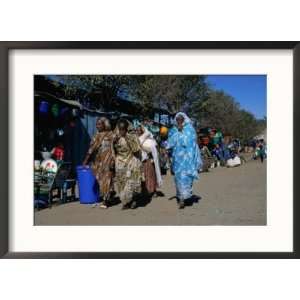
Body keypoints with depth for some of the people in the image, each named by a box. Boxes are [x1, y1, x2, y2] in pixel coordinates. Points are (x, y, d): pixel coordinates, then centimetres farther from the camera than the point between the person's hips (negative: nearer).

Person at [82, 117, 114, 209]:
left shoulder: (111, 135, -2)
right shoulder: (96, 136, 14)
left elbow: (113, 149, -7)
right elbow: (92, 148, 12)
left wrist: (112, 161, -16)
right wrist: (86, 159, 5)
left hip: (107, 161, -5)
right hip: (98, 161, 5)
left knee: (106, 180, -5)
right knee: (100, 180, 6)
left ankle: (105, 200, -1)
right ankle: (103, 197, 17)